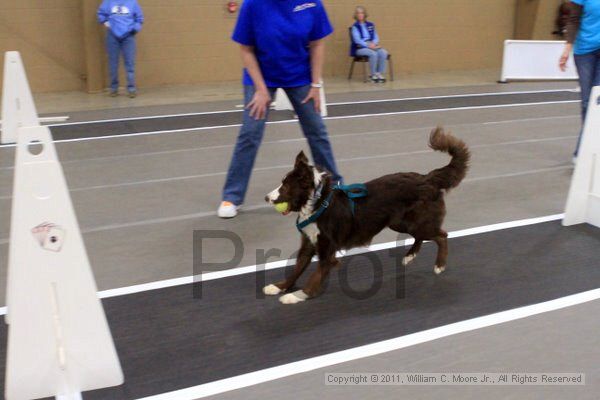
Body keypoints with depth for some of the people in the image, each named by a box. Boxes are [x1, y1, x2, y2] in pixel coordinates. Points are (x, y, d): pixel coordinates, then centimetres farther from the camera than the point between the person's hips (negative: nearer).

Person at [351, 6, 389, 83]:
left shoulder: (371, 25, 15)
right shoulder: (355, 27, 0)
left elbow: (376, 37, 11)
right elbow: (357, 40, -11)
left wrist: (373, 43, -11)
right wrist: (368, 45, -21)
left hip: (372, 46, 5)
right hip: (360, 48, -5)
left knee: (383, 52, -24)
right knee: (373, 54, -34)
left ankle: (380, 74, -21)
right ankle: (373, 75, -22)